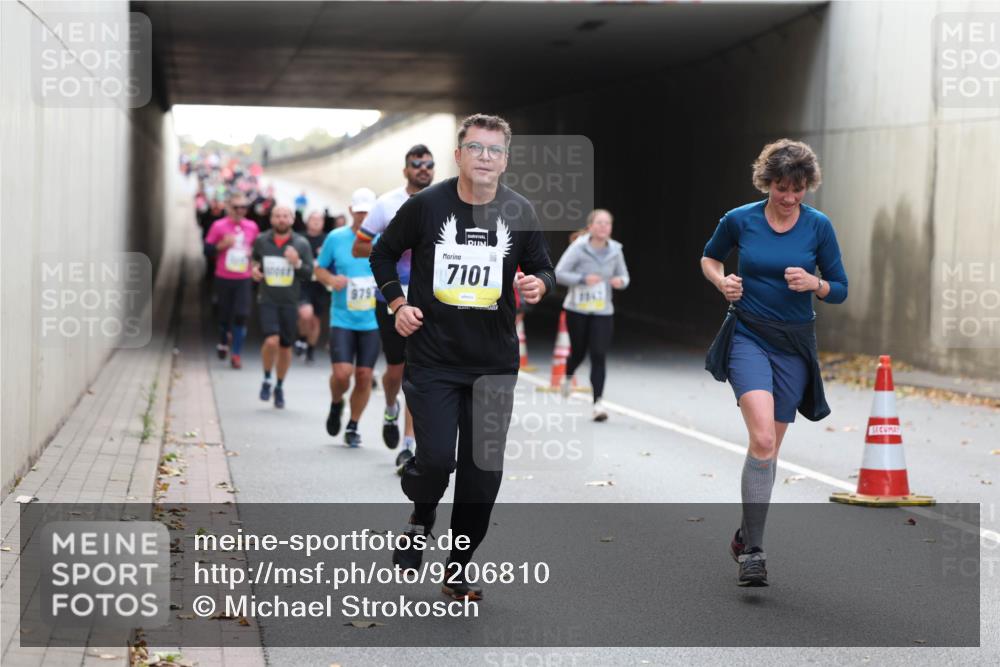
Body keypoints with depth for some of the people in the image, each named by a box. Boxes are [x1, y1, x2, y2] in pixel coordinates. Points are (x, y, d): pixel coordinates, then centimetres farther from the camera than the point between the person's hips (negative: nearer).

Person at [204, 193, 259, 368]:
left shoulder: (252, 227, 6)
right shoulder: (219, 226, -2)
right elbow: (207, 248, -1)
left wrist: (253, 253, -1)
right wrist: (222, 244, -16)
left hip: (243, 279, 1)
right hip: (223, 278, -1)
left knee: (241, 316, -10)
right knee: (224, 315, 8)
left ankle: (236, 354, -3)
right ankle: (223, 342, 38)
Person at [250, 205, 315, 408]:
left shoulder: (302, 244, -2)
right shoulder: (261, 241, 1)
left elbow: (309, 275, -2)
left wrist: (297, 263, -20)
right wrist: (254, 268, 1)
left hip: (290, 302, 1)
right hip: (267, 300, -1)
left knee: (285, 346, 8)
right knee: (272, 341, -20)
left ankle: (280, 387, 29)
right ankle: (267, 380, 5)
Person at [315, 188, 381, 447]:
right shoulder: (335, 238, 0)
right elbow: (319, 269, 10)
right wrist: (331, 279, -11)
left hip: (373, 320, 1)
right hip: (342, 319, -1)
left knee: (364, 375, 2)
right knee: (342, 372, -12)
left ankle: (353, 427, 21)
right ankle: (336, 404, 22)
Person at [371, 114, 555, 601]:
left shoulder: (520, 213, 0)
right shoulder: (425, 205, -6)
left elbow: (542, 269, 12)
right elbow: (383, 255, 9)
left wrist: (538, 285, -11)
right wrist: (397, 304, -4)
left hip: (495, 363, 2)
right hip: (432, 359, -2)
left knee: (484, 471, 4)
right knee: (436, 459, -13)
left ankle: (459, 568, 22)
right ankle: (421, 517, 24)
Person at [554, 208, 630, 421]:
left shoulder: (615, 250, 0)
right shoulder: (578, 248, -10)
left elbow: (623, 276, 12)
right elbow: (559, 273, -12)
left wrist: (620, 281, -12)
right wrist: (583, 279, -24)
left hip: (603, 311, 2)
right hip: (577, 309, -2)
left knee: (599, 356, -9)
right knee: (578, 352, 12)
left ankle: (597, 402, -10)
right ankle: (568, 377, 47)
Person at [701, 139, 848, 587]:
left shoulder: (819, 226, -2)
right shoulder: (739, 220, -3)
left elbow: (839, 290, 4)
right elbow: (709, 257, 16)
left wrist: (813, 284, -17)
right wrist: (722, 282, -4)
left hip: (794, 345, 2)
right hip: (748, 336, -2)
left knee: (769, 447, 9)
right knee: (762, 439, -21)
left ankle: (745, 534, 28)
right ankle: (752, 551, -20)